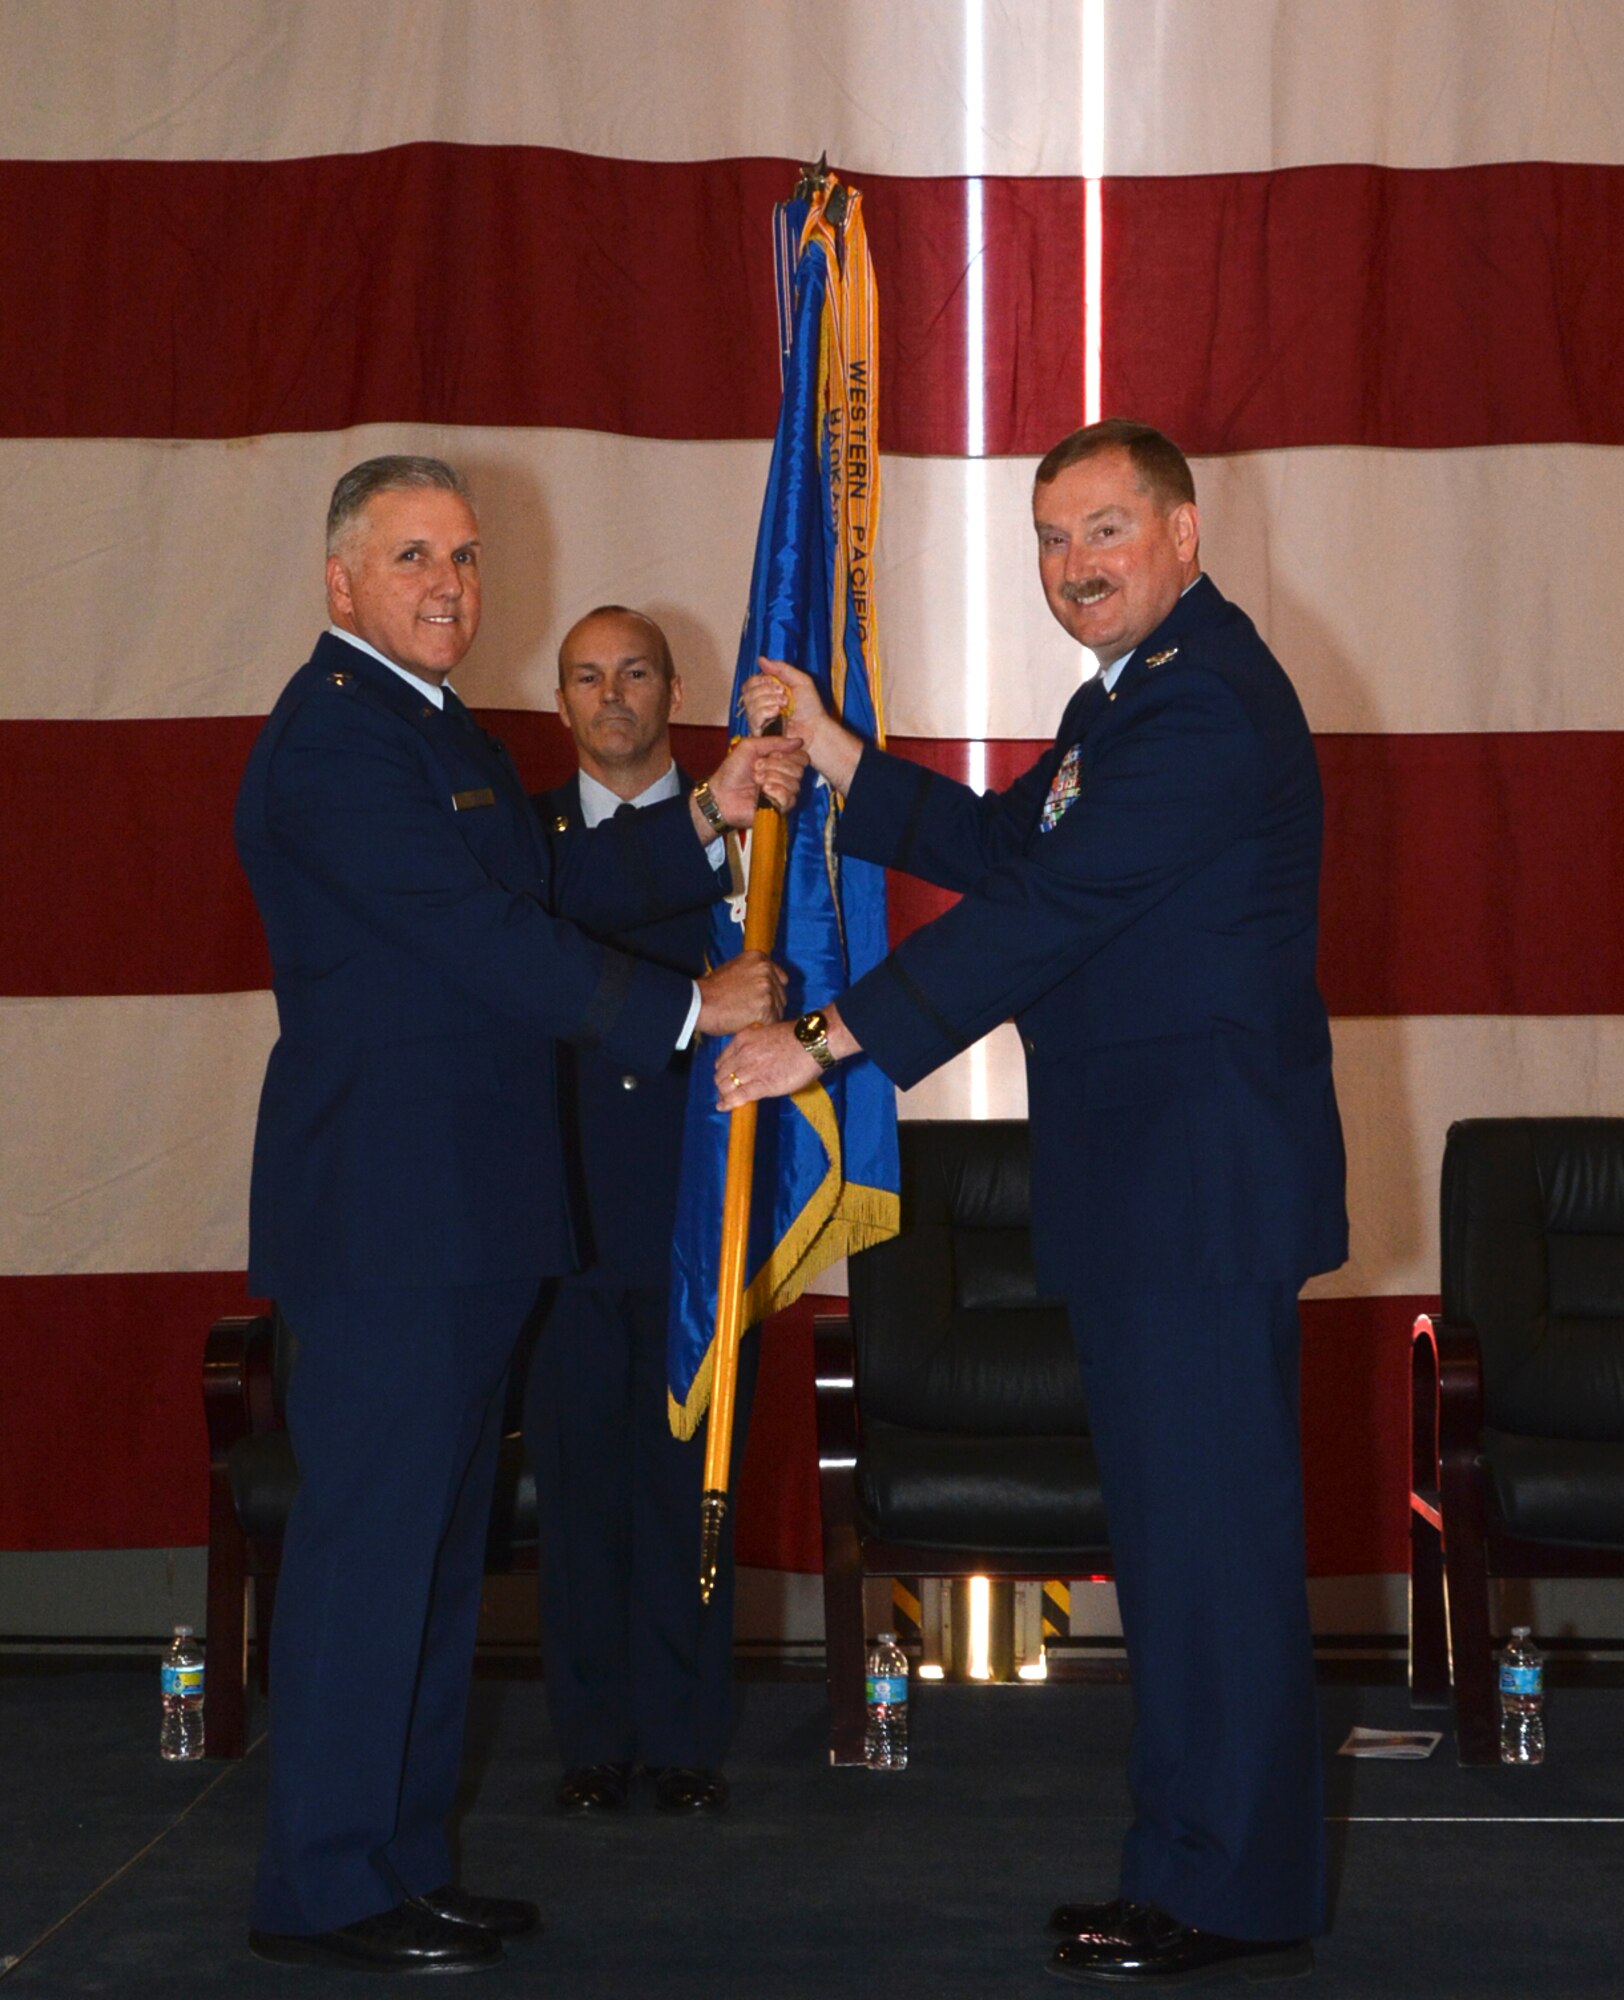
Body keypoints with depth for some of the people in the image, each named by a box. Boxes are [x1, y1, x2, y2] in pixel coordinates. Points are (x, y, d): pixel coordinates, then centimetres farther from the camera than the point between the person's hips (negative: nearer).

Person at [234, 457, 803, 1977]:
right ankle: (322, 1892, 4)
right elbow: (488, 939, -19)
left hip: (459, 1214, 10)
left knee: (435, 1533, 14)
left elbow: (556, 890, 20)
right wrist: (691, 1008, -13)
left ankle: (399, 1859, 23)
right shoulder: (335, 738, -14)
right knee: (369, 1534, -5)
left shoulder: (436, 727, 20)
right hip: (384, 1210, -10)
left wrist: (709, 820, 9)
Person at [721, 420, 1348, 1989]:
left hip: (1202, 1179, -11)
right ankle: (1203, 1863, 25)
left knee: (1207, 1526, -5)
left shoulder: (1204, 700, -16)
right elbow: (1000, 845, 21)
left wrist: (829, 1039, -21)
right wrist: (828, 756, 11)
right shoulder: (1134, 691, 19)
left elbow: (1049, 908, -22)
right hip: (1146, 1174, 11)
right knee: (1177, 1521, 15)